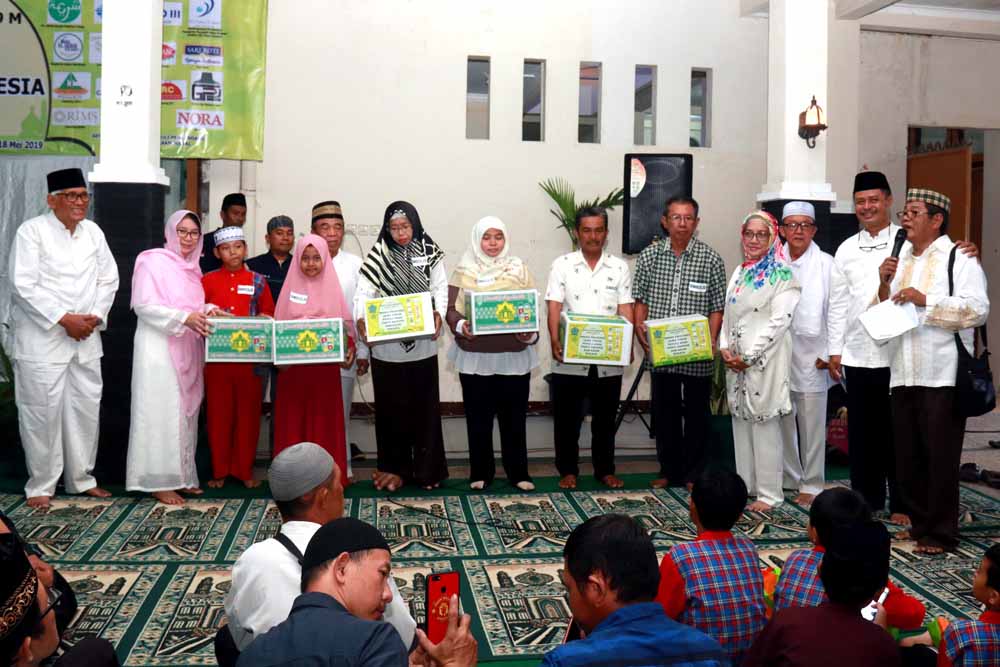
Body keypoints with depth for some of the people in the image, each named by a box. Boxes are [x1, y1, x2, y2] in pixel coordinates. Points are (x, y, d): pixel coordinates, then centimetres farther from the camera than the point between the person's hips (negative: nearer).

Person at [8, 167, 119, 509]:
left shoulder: (93, 231, 9)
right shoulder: (32, 231, -8)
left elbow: (108, 279, 11)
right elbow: (24, 286, -15)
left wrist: (95, 316, -4)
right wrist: (64, 319, -17)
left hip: (85, 338, 5)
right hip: (42, 338, -5)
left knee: (86, 408, 9)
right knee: (43, 411, -2)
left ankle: (81, 478, 23)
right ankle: (41, 485, 11)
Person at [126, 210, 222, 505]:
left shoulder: (192, 267, 16)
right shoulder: (152, 260, -6)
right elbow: (144, 305, -15)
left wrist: (208, 311, -1)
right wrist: (185, 318, -24)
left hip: (187, 349, 7)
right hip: (159, 348, -7)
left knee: (186, 412, 9)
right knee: (162, 412, -6)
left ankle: (181, 475, 17)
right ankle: (159, 481, 0)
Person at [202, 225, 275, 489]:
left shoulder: (257, 281, 7)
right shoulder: (207, 281, 6)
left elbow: (270, 316, 10)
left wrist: (263, 321, -10)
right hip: (217, 357, 0)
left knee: (248, 412, 4)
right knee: (219, 412, 4)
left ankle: (245, 470, 14)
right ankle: (219, 470, 15)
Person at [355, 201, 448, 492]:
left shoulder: (429, 253, 5)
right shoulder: (378, 255, 3)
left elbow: (440, 288, 3)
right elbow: (364, 291, -5)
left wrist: (439, 313, -17)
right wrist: (361, 318, -23)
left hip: (423, 344, 0)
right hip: (387, 346, 0)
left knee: (424, 406, 6)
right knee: (391, 408, 6)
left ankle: (427, 468, 16)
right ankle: (395, 467, 16)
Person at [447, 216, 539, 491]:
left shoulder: (520, 269, 7)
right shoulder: (464, 270, 4)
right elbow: (451, 308, 1)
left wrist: (531, 333, -12)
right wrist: (459, 325, -19)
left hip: (514, 355, 1)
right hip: (475, 355, 0)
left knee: (514, 415, 5)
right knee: (478, 416, 5)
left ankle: (518, 472, 17)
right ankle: (481, 472, 18)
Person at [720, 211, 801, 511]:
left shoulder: (782, 275, -7)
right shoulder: (740, 273, 15)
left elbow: (779, 321, -14)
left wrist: (749, 356, -15)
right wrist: (725, 348, 0)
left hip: (765, 360, -7)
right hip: (735, 360, 7)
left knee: (765, 423, -4)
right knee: (740, 421, 11)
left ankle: (769, 493, 4)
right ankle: (745, 485, 21)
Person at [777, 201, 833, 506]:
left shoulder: (826, 264, 0)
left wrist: (829, 353, -6)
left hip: (811, 356, -3)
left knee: (812, 424, 1)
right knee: (782, 421, 10)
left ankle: (812, 485, 12)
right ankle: (789, 479, 23)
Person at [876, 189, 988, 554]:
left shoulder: (959, 258, -3)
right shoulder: (899, 260, 18)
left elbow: (977, 309, -15)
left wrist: (925, 300, -20)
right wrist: (885, 285, 2)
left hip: (941, 376, -6)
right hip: (902, 375, 7)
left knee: (940, 458, 0)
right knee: (908, 457, 11)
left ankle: (941, 533, 11)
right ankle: (919, 523, 24)